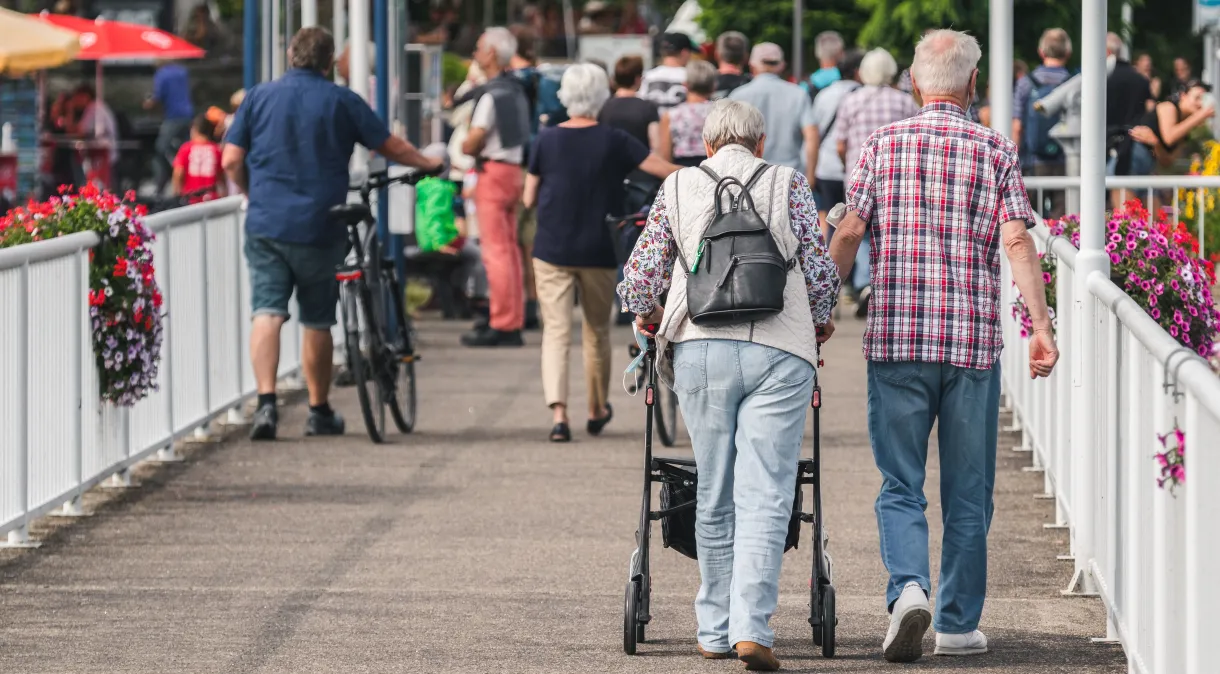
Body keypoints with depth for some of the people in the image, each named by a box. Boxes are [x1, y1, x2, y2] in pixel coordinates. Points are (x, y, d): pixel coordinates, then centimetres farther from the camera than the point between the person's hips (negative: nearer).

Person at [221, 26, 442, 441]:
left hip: (266, 224, 0)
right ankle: (320, 413, 22)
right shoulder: (341, 101, 1)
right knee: (317, 322, 12)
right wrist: (428, 165, 25)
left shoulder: (259, 97, 5)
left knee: (267, 313, -4)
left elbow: (231, 161, 2)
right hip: (320, 227, 0)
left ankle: (266, 402, -22)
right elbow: (391, 147, 7)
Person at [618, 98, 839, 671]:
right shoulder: (789, 184, 10)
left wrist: (648, 314, 31)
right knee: (765, 496, -5)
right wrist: (820, 322, 26)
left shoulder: (679, 187, 13)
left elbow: (639, 276, 9)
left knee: (714, 498, 11)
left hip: (700, 348, 2)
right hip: (779, 350, -2)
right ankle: (752, 627, -16)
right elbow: (820, 271, 6)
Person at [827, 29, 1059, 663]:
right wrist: (1041, 324, -9)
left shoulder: (882, 144, 3)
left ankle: (909, 587, -18)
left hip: (895, 336, 0)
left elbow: (848, 234, -2)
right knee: (968, 492, 10)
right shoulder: (996, 151, 2)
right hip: (973, 338, 0)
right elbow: (1017, 240, -8)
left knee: (900, 485, 5)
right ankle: (958, 623, 14)